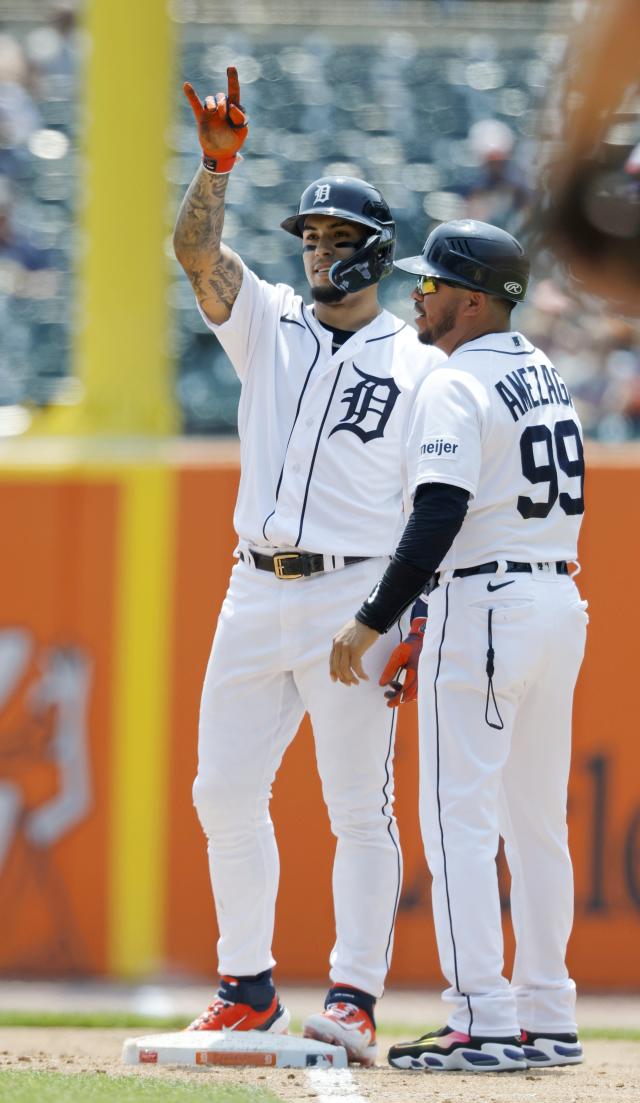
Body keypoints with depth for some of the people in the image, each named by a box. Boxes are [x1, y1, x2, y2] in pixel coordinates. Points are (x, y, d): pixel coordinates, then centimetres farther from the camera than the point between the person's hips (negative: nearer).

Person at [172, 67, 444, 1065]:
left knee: (359, 806, -6)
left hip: (355, 601, -5)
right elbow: (197, 251, -3)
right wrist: (218, 163, -19)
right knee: (225, 791, 4)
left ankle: (354, 1000, -6)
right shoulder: (268, 326, 13)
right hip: (255, 597, 5)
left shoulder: (419, 365, 2)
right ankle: (248, 991, 13)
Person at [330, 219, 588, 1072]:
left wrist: (373, 622, -19)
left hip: (486, 604, -9)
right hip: (561, 602, 9)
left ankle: (485, 1023, -13)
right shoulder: (548, 378, 16)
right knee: (536, 823, 13)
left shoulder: (456, 387, -12)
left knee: (459, 817, -7)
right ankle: (549, 1022, 15)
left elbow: (439, 520, -22)